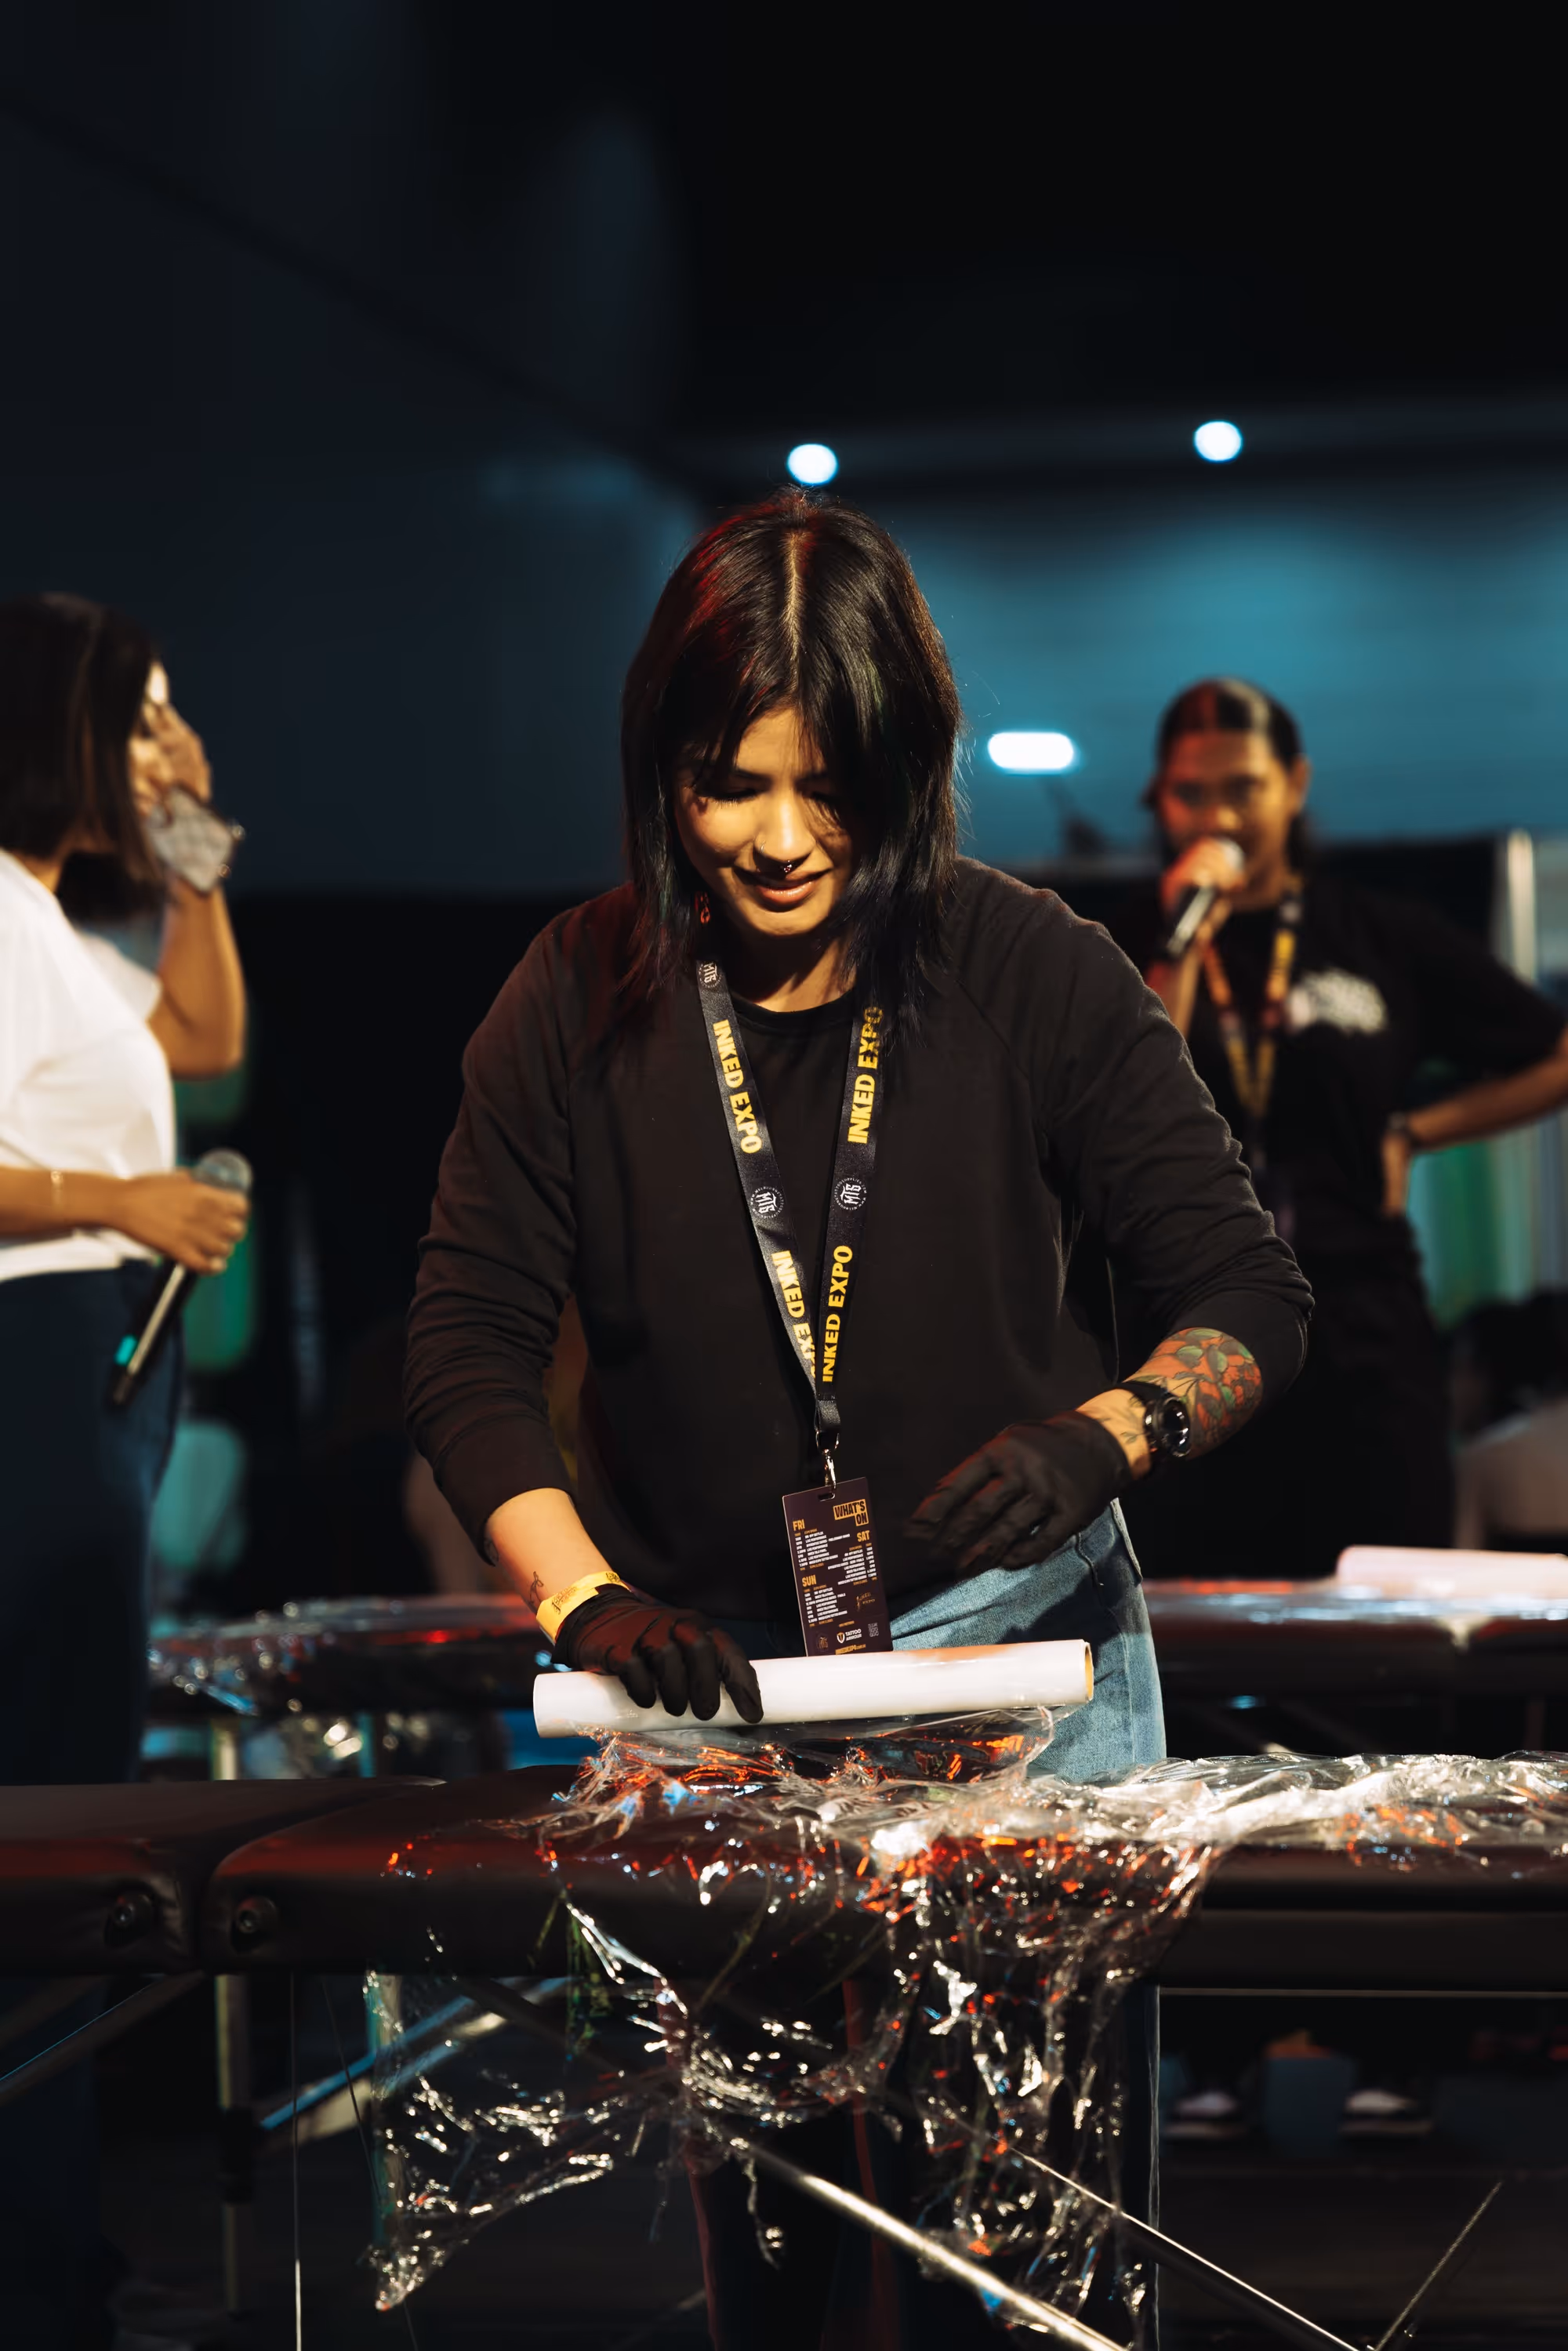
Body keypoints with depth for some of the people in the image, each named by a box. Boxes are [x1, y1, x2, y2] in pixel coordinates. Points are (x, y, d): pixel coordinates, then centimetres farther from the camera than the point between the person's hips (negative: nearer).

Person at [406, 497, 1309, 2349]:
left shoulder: (1035, 978, -5)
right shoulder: (585, 1004, -1)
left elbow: (1251, 1300, -3)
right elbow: (468, 1345, 0)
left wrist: (1104, 1433, -23)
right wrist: (585, 1601, -16)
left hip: (1020, 1643, -1)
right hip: (710, 1664, 1)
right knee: (750, 2178, 5)